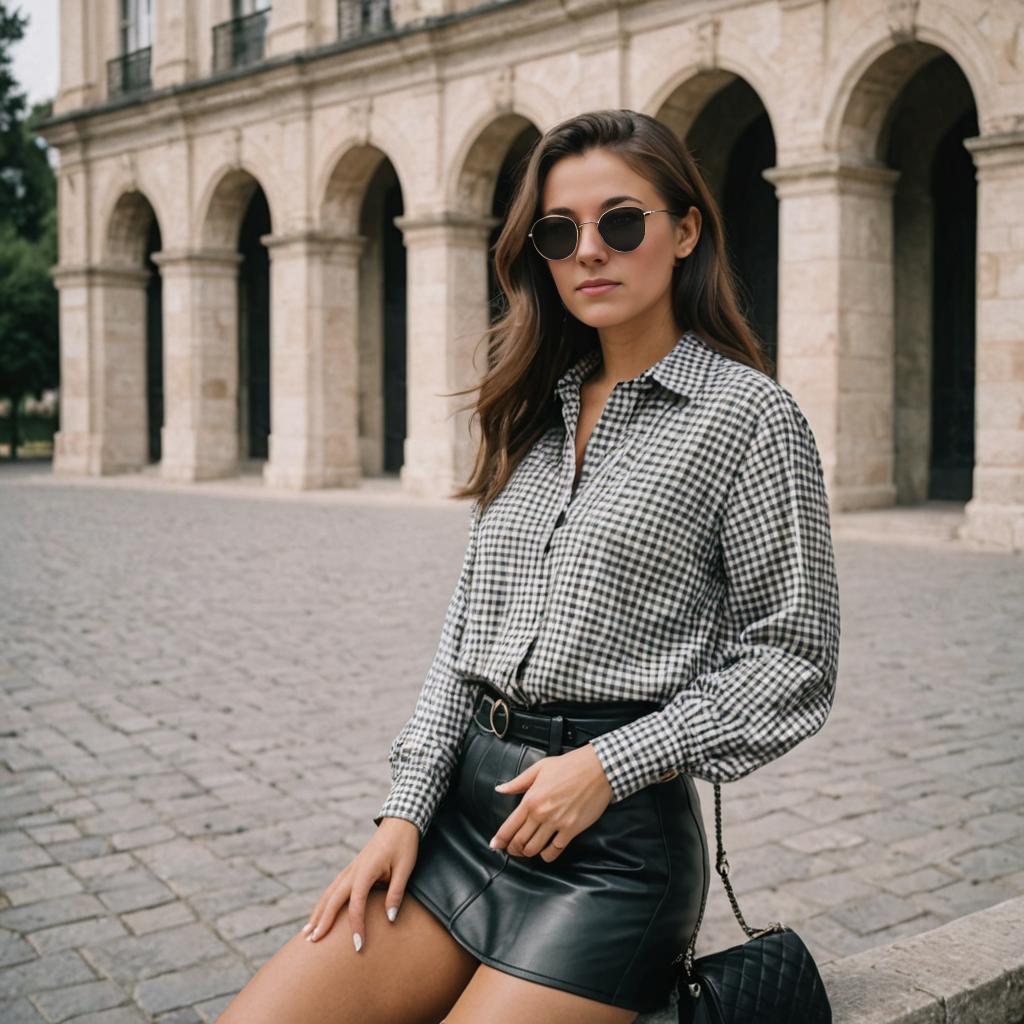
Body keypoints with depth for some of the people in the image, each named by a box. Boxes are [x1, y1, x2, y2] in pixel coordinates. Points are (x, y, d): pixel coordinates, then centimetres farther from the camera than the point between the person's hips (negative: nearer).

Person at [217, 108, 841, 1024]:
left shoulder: (749, 415, -4)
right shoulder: (534, 410, 14)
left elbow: (794, 661, -6)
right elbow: (468, 624, 13)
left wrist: (607, 765, -13)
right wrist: (406, 810, 4)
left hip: (619, 827, -5)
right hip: (465, 797, 5)